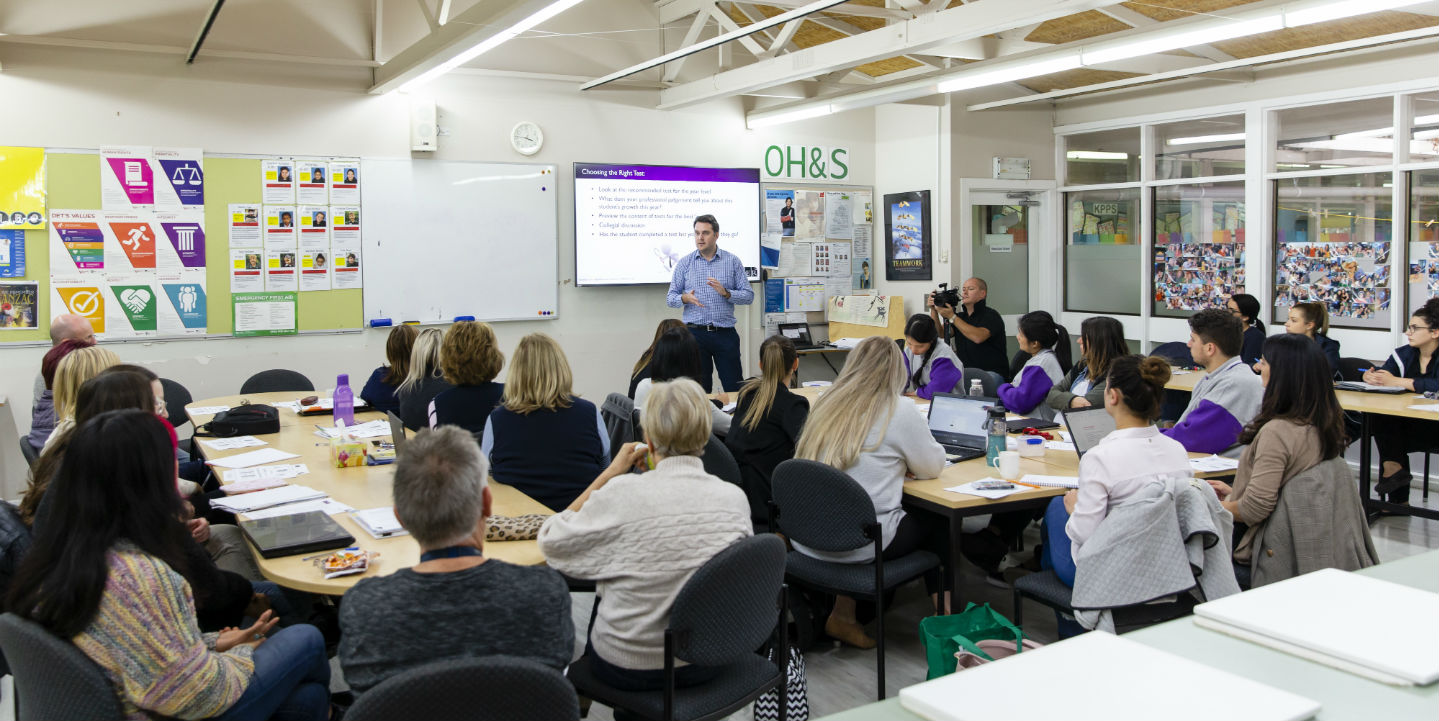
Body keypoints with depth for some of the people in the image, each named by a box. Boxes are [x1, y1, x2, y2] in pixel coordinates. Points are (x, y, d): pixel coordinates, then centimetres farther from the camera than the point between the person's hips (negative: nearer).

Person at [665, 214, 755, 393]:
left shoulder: (733, 261, 5)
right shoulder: (684, 263, 6)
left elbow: (748, 295, 2)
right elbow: (670, 298, 6)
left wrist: (725, 292, -15)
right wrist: (685, 298, -15)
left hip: (725, 333, 0)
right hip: (695, 333, 0)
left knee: (735, 389, 1)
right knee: (700, 391, 5)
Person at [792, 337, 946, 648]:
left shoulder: (827, 403, 7)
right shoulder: (898, 410, -8)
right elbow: (932, 467, 4)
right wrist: (902, 459, 23)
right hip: (861, 543, -5)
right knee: (934, 522, 18)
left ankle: (842, 615, 24)